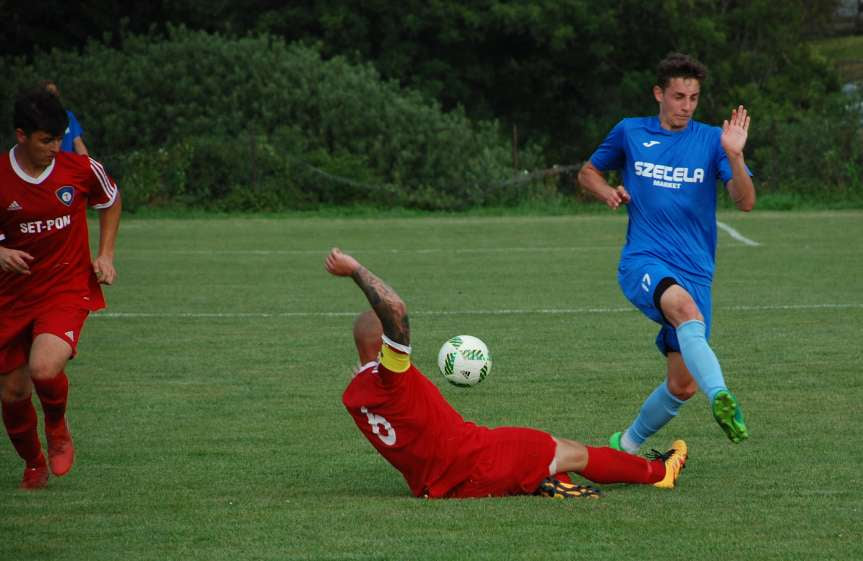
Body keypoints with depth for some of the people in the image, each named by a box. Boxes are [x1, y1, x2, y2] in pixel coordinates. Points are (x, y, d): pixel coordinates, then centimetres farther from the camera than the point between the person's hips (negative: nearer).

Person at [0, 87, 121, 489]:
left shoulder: (81, 170, -8)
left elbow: (111, 201, 15)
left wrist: (105, 255, 5)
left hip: (69, 290, -2)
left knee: (44, 369, -27)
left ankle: (57, 426, 8)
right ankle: (33, 464, 36)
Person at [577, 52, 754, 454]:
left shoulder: (711, 140, 5)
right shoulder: (630, 132, 8)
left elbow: (745, 202, -6)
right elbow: (588, 172, 24)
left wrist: (734, 156, -23)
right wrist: (607, 191, 2)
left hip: (695, 272, 3)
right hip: (643, 262, -3)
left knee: (682, 385, 1)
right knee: (686, 307, -38)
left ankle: (627, 445, 27)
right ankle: (720, 398, -59)